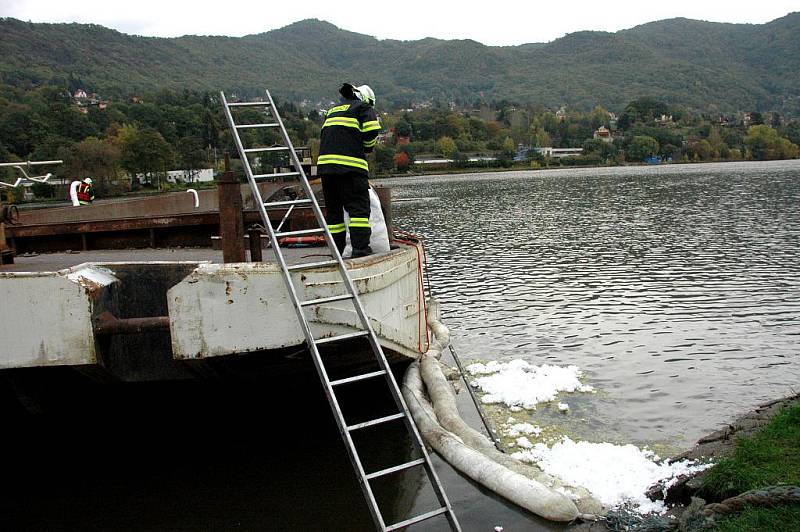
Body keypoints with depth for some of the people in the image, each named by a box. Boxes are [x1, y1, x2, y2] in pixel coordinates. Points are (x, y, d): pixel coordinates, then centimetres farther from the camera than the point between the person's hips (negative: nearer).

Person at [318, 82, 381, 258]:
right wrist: (367, 148, 10)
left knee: (333, 210, 10)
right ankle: (361, 248, -13)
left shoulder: (333, 110, 30)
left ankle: (337, 252, 11)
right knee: (359, 208, -5)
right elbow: (371, 131, -9)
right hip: (349, 164, -6)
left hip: (324, 163, 6)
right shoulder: (364, 108, 8)